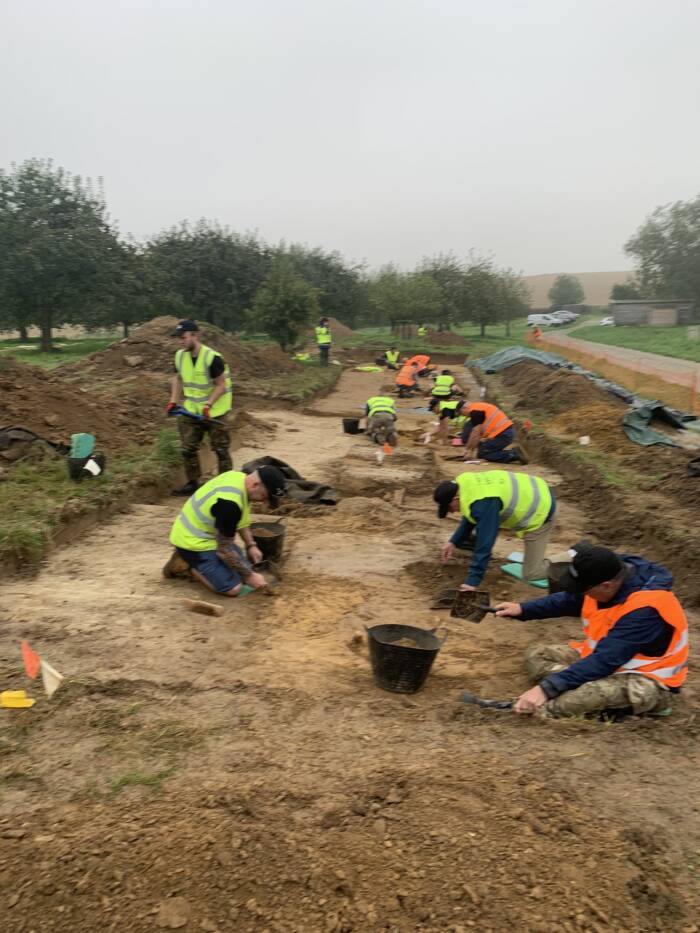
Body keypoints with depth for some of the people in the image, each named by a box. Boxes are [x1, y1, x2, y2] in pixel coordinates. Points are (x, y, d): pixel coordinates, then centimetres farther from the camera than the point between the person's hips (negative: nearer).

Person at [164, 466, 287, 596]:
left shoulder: (240, 477, -6)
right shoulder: (229, 503, -35)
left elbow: (241, 518, 13)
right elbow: (224, 549, -25)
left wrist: (251, 545, 5)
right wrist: (249, 575, -15)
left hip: (208, 534, 9)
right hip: (193, 542, -9)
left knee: (244, 568, 10)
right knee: (233, 588, -17)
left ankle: (193, 562, 16)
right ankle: (187, 565, 1)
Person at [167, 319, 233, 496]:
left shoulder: (212, 358, -22)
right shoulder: (180, 356, -2)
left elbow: (221, 385, -16)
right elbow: (178, 379, 12)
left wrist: (208, 405, -25)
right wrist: (173, 401, 2)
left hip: (214, 411, -6)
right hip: (191, 410, 6)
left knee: (220, 449, 4)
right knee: (188, 448, 7)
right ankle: (192, 483, 20)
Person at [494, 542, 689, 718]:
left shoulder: (645, 608, -31)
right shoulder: (608, 576, -8)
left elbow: (604, 662, -33)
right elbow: (569, 601, 12)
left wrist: (546, 688, -35)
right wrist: (523, 609, 0)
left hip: (644, 681, -9)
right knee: (535, 655, -1)